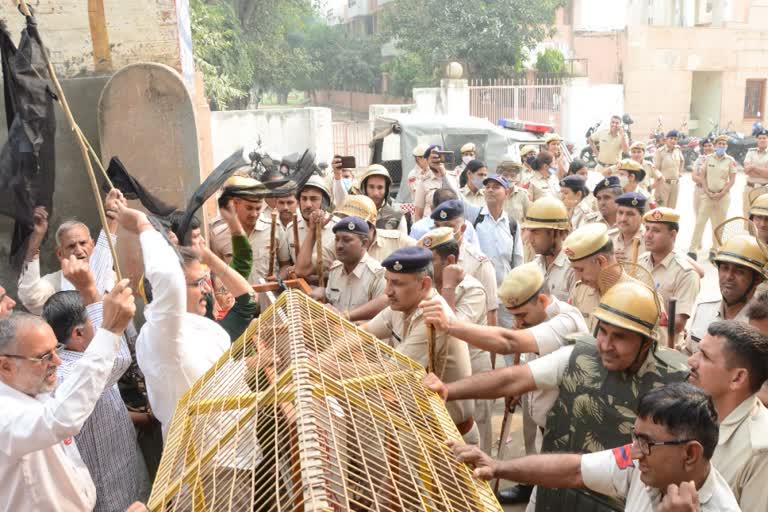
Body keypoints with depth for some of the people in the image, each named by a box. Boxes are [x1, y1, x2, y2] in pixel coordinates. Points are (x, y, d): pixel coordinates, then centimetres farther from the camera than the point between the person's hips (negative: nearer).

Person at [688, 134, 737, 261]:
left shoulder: (730, 160, 0)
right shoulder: (708, 159, 4)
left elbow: (732, 180, -1)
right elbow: (703, 176, 6)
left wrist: (721, 194, -10)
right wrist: (707, 192, -6)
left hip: (723, 195, -1)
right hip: (707, 194, 1)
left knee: (718, 224, 5)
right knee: (700, 222, -4)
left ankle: (714, 250, 14)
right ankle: (693, 250, -4)